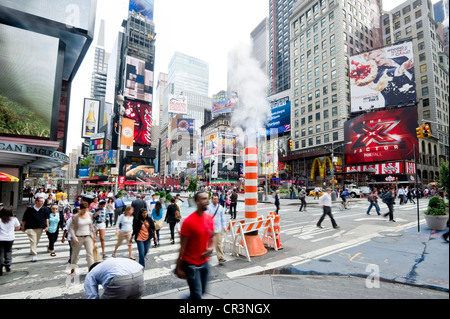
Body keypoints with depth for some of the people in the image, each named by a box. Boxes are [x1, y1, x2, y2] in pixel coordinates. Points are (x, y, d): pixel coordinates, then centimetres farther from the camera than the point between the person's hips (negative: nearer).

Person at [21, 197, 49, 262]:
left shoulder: (45, 209, 1)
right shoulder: (29, 209, -5)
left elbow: (46, 218, 5)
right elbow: (24, 219, 5)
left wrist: (47, 226, -2)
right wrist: (23, 227, 10)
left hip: (40, 228, 3)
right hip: (30, 228, -3)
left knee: (37, 241, 15)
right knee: (33, 241, -10)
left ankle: (33, 250, 40)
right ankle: (34, 255, -8)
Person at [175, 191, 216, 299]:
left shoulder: (210, 218, -2)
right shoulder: (189, 221, -21)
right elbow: (183, 246, -16)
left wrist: (211, 247, -9)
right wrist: (178, 267, -12)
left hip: (204, 262, 6)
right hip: (191, 264, -6)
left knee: (202, 291, 19)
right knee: (197, 295, 0)